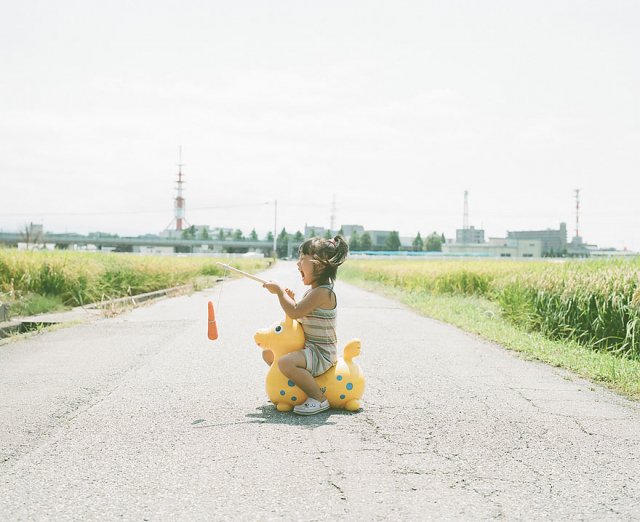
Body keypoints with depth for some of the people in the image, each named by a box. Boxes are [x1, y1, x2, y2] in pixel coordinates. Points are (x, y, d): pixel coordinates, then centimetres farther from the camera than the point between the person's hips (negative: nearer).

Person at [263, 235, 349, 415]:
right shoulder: (313, 290, 13)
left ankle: (320, 399, -20)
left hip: (322, 354, -11)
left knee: (286, 362, -34)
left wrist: (280, 291, -14)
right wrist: (290, 299, 2)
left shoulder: (323, 292, -20)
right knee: (268, 353, 16)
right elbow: (300, 316, 18)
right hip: (308, 348, 11)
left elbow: (295, 312, -26)